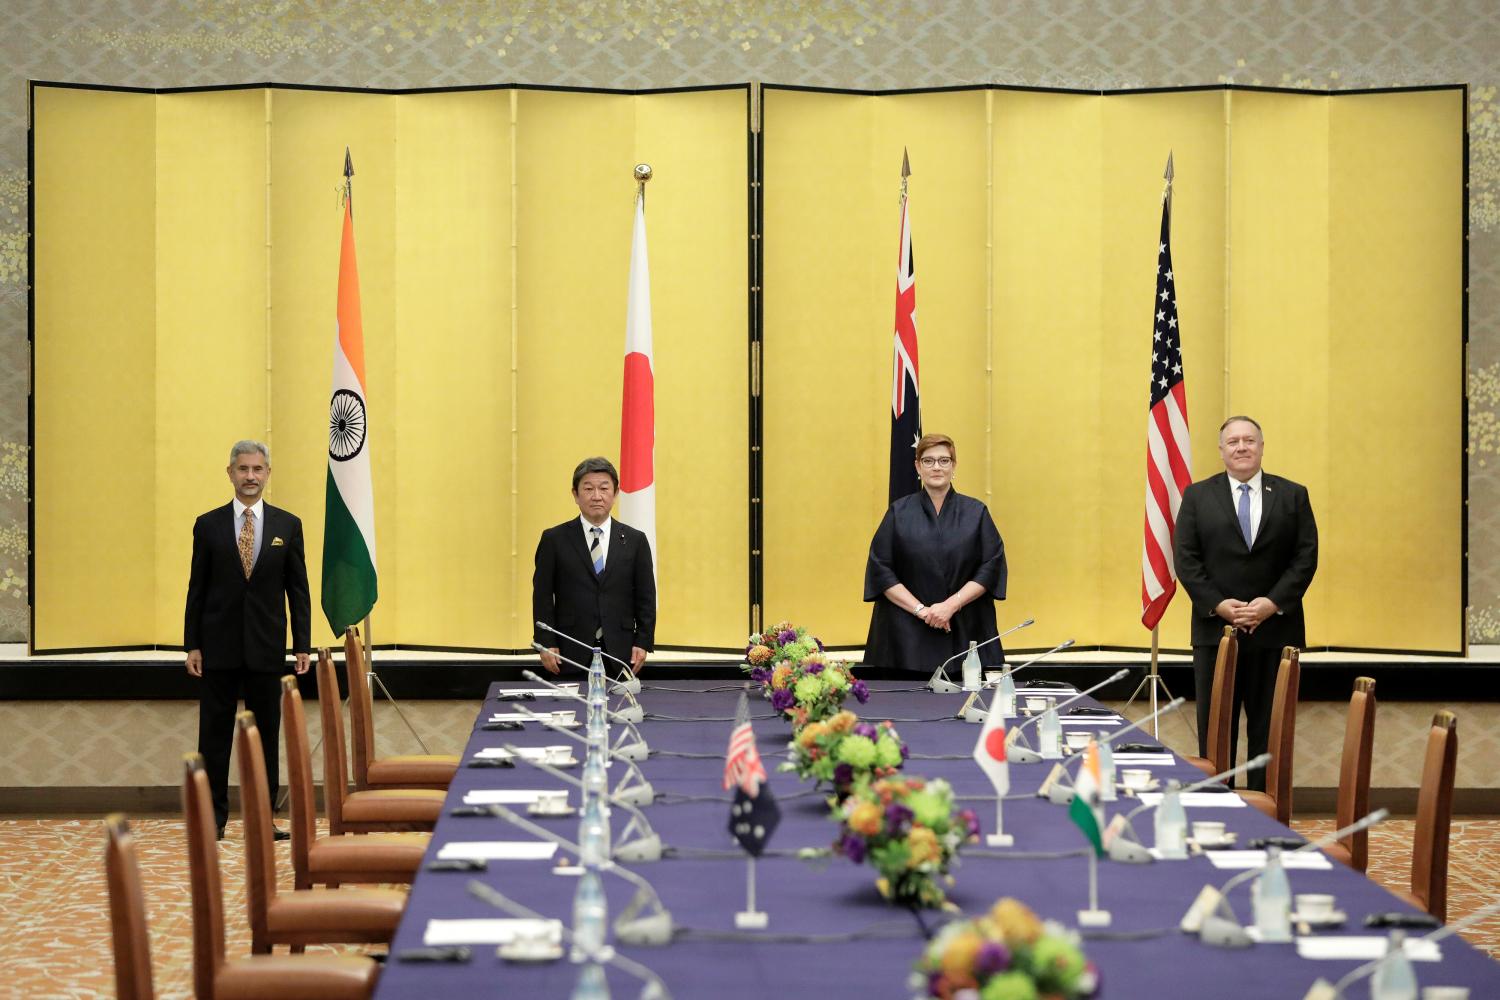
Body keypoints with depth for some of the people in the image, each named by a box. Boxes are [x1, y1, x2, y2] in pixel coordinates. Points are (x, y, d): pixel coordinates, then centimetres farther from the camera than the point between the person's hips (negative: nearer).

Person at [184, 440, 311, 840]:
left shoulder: (287, 526, 5)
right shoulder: (208, 525, 4)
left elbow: (298, 590, 5)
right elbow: (197, 589, 4)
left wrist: (303, 645, -1)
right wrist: (191, 645, -2)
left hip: (266, 647, 0)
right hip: (219, 646, 0)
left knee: (266, 733, 4)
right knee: (214, 734, 2)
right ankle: (214, 816, 7)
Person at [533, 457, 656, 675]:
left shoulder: (635, 540, 9)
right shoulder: (554, 540, 5)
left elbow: (646, 598, 9)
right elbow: (542, 597, 3)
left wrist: (643, 643, 1)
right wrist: (546, 644, -5)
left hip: (620, 652, 1)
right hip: (570, 653, -1)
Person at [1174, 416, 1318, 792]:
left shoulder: (1293, 496, 7)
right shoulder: (1197, 496, 7)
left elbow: (1306, 557, 1)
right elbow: (1185, 559, 0)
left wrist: (1273, 603, -12)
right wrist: (1218, 604, -12)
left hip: (1275, 631, 0)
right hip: (1215, 630, 0)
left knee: (1269, 729, 3)